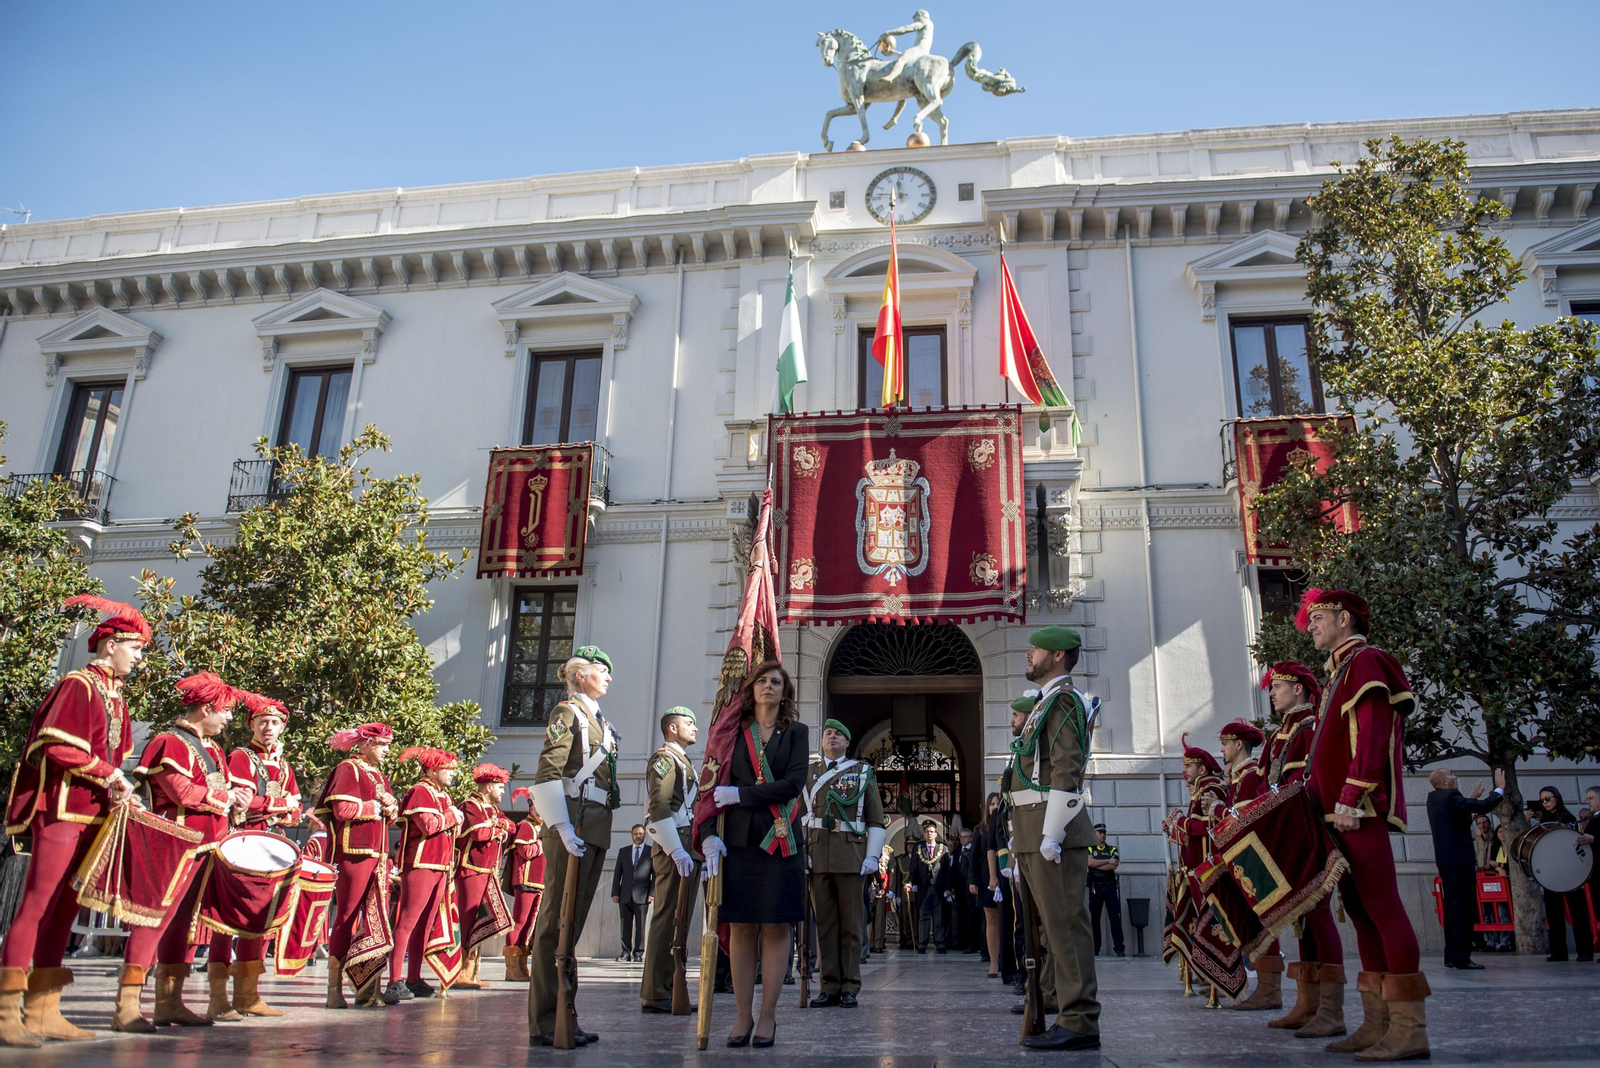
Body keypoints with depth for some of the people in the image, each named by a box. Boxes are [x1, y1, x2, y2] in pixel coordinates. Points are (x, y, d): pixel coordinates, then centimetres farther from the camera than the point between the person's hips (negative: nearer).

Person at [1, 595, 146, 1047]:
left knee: (64, 909, 9)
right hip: (61, 811, -9)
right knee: (37, 905, -7)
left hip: (91, 815, 9)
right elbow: (58, 748, -18)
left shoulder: (115, 695, 17)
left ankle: (43, 1011, 14)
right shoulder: (78, 685, -9)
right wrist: (109, 775, -14)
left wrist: (117, 789, 6)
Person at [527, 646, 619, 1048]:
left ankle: (558, 1017, 17)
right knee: (557, 921, -6)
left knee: (573, 921, 11)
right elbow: (547, 775, -13)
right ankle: (546, 1022, -1)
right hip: (573, 826, -9)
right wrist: (562, 827, -22)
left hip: (596, 831, 9)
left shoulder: (598, 720, 21)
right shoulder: (568, 712, -4)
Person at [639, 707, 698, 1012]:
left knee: (677, 918, 11)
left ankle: (669, 990, 17)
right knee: (668, 916, -9)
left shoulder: (680, 761, 24)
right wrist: (676, 850, -24)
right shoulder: (664, 758, -7)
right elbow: (659, 807, -19)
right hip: (674, 846, -10)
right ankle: (655, 995, -6)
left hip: (683, 847, 10)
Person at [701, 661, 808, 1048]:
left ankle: (768, 1016, 8)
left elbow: (793, 783, -6)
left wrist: (740, 795, -9)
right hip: (739, 839, 1)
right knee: (741, 926, 1)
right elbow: (717, 785, 6)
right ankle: (742, 1015, 9)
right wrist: (710, 834, -7)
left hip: (779, 839, -1)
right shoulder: (735, 732, 11)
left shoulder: (796, 732, 7)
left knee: (775, 927, 0)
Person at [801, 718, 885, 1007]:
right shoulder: (808, 773, 13)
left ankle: (850, 987, 7)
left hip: (850, 855, -2)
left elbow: (876, 819, 5)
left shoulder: (862, 772, 8)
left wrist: (872, 855, -3)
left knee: (850, 922, 2)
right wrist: (799, 851, -2)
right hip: (817, 856, 2)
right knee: (824, 922, 4)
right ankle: (830, 986, 10)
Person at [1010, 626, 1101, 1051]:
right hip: (1036, 833, 10)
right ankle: (1070, 1012, 19)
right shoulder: (1046, 703, 21)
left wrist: (1052, 834, -22)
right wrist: (1023, 833, 21)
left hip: (1053, 829, -10)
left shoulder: (1062, 699, -10)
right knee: (1057, 924, 12)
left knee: (1065, 923, -7)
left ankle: (1080, 1023, -3)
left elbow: (1067, 771, -19)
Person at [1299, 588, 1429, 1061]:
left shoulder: (1367, 661, -6)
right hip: (1342, 813, 10)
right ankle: (1377, 1023, 13)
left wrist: (1349, 799, -22)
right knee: (1360, 911, 9)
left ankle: (1409, 1029, -7)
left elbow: (1372, 737, -17)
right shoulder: (1339, 672, 23)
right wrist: (1309, 791, 16)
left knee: (1382, 907, -9)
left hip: (1362, 810, -10)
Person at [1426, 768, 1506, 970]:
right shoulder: (1451, 797, -13)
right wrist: (1500, 788, -1)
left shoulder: (1433, 798, 15)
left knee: (1452, 907, 13)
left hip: (1444, 860, 9)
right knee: (1464, 908, -7)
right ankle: (1461, 957, -8)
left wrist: (1473, 798, 31)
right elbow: (1486, 806, -17)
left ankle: (1451, 956, 15)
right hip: (1459, 859, -9)